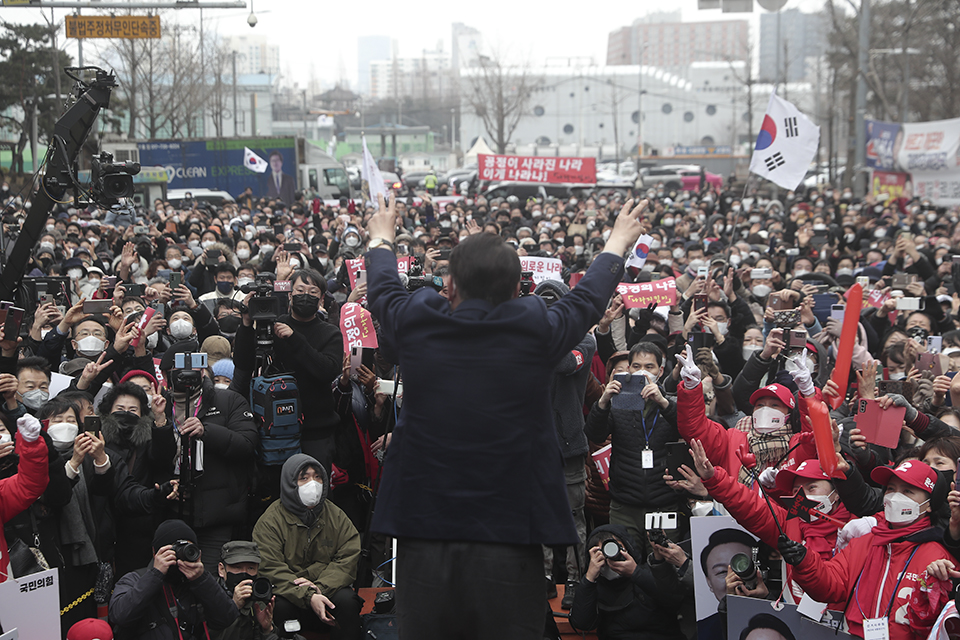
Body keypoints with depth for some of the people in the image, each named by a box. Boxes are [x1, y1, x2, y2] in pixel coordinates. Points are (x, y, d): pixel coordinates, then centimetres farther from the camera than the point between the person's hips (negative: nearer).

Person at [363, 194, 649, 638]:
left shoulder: (416, 326, -3)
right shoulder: (536, 332, -6)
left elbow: (383, 289, 21)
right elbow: (589, 298, 15)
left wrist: (380, 240, 43)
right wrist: (618, 242, 35)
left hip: (422, 543, 2)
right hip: (510, 547, -1)